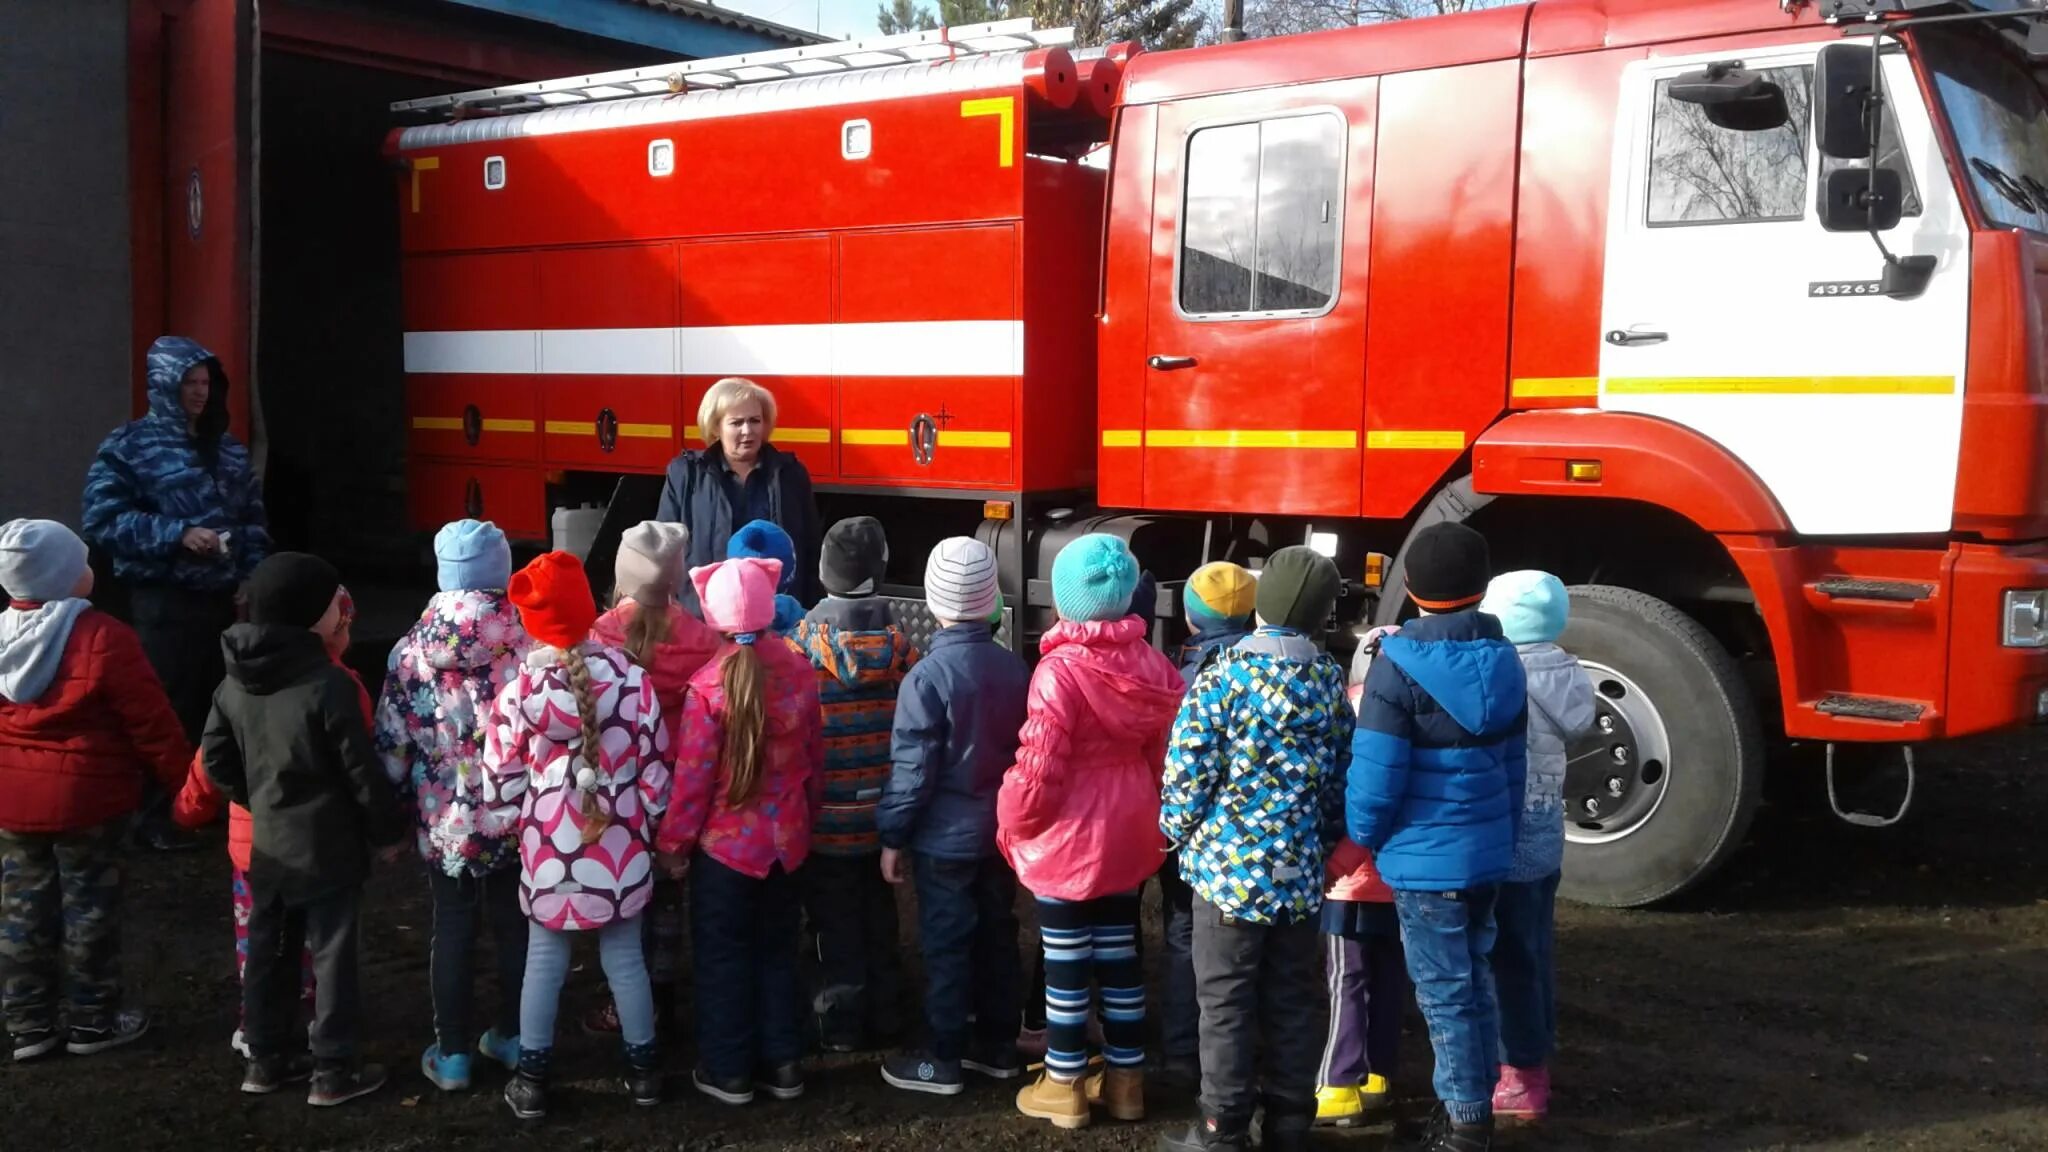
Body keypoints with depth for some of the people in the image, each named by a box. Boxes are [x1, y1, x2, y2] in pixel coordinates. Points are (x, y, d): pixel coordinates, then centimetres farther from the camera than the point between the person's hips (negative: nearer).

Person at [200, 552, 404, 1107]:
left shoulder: (235, 681, 1)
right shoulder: (329, 685, -21)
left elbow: (217, 760, 8)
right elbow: (362, 770, -17)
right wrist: (388, 828, -4)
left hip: (266, 845, 7)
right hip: (327, 847, -7)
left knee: (269, 951, 16)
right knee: (332, 956, 3)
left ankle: (266, 1059, 27)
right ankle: (334, 1071, 10)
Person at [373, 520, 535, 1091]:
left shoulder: (413, 649, -8)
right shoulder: (530, 643, -11)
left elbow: (392, 743, -3)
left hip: (445, 822, 0)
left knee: (452, 931, 12)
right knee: (514, 925, 16)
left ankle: (452, 1055, 21)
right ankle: (511, 1037, 31)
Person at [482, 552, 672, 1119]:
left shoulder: (519, 693, -13)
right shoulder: (632, 680, -10)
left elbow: (501, 775, -4)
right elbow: (656, 761, -3)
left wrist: (502, 826, 15)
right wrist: (651, 821, 13)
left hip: (548, 846, -1)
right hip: (620, 843, 1)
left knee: (544, 961, 13)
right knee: (625, 958, 14)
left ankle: (532, 1080, 23)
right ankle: (644, 1069, 26)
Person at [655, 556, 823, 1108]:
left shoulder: (709, 686, -20)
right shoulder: (800, 671, -6)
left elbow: (694, 776, -15)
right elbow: (815, 756, 5)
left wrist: (674, 842, -3)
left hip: (725, 842, -4)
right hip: (786, 838, 4)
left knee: (723, 954, 11)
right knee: (777, 948, 18)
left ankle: (728, 1070, 20)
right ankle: (782, 1062, 26)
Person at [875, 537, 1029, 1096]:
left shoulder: (928, 676, -19)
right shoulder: (1015, 669, -1)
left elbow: (912, 767, -17)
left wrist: (893, 837, -7)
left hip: (945, 837, -6)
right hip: (1002, 830, 6)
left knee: (946, 946, 4)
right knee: (997, 935, 16)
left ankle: (943, 1059, 13)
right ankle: (996, 1044, 27)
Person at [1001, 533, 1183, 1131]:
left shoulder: (1060, 669, -22)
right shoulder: (1151, 664, -2)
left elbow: (1038, 768, -20)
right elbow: (1164, 756, 4)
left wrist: (1013, 823, -4)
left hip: (1067, 836, -6)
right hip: (1129, 833, 6)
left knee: (1066, 963, 6)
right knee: (1120, 954, 16)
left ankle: (1064, 1086, 18)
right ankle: (1126, 1080, 26)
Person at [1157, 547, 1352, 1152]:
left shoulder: (1227, 673, -13)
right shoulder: (1330, 678, 3)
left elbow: (1189, 768, -12)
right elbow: (1342, 775, 11)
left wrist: (1179, 832, 6)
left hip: (1231, 865, -5)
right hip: (1299, 870, 5)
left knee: (1227, 1004, 4)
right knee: (1290, 1002, 13)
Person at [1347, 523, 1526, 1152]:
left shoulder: (1400, 666, -16)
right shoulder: (1503, 660, 5)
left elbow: (1375, 773, -17)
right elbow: (1514, 763, 11)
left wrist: (1365, 835, 0)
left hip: (1427, 857, -7)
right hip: (1488, 850, 7)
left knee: (1444, 990, 3)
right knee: (1472, 979, 19)